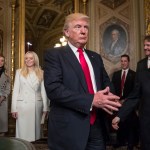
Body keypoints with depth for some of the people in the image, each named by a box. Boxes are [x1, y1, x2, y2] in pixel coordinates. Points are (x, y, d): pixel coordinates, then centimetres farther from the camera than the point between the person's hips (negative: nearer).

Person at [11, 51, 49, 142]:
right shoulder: (19, 72, 6)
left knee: (35, 127, 5)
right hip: (22, 105, -1)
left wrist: (45, 107, 3)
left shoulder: (41, 73, 8)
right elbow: (15, 90, 3)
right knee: (23, 129, 0)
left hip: (37, 105, 1)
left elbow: (43, 91, 7)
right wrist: (14, 108, -4)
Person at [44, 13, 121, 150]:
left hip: (97, 126, 5)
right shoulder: (54, 55, -5)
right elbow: (53, 88, -17)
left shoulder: (95, 57, 14)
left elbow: (106, 82, 19)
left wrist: (108, 96, -6)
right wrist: (91, 100, -21)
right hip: (69, 128, -5)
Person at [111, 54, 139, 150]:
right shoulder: (116, 74, 11)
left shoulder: (134, 74, -4)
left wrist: (126, 100, -12)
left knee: (130, 123, 3)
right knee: (120, 121, 6)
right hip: (118, 101, 3)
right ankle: (120, 141, 21)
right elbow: (113, 88, 7)